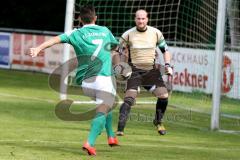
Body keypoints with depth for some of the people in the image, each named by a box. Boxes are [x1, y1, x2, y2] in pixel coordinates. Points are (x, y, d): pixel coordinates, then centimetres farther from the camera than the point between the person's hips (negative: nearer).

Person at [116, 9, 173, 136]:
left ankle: (158, 122, 19)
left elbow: (165, 50, 13)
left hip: (152, 70, 3)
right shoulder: (128, 35, -4)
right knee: (129, 99, -18)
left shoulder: (156, 33, 2)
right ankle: (120, 129, -19)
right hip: (134, 71, -3)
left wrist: (167, 65, -1)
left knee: (164, 96, -7)